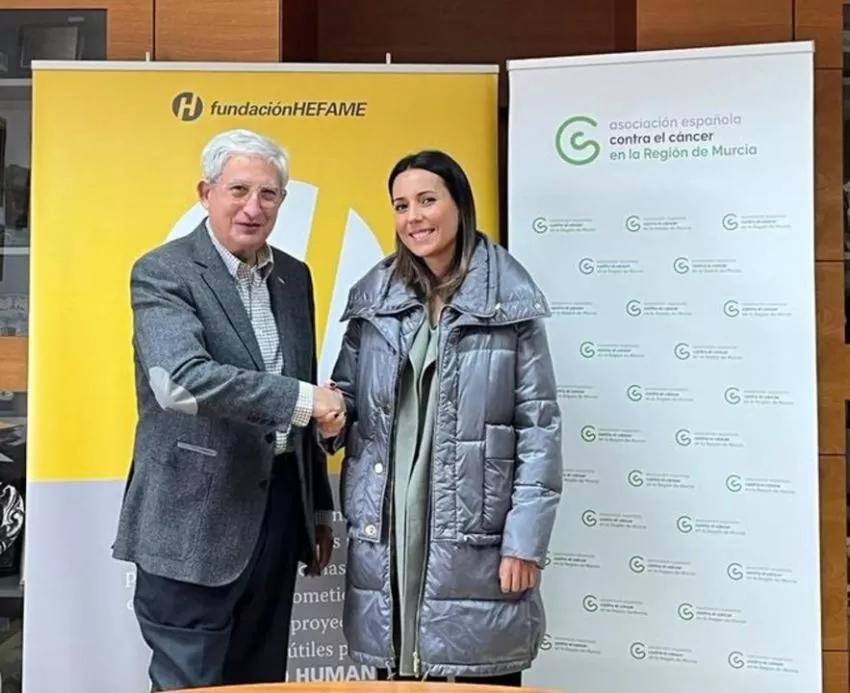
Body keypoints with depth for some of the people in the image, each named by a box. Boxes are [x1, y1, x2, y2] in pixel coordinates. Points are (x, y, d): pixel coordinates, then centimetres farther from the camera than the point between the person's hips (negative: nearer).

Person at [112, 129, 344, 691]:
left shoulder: (294, 276, 11)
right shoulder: (163, 273, -9)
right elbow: (179, 381, -27)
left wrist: (319, 504, 16)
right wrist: (302, 398, -24)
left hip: (279, 508, 7)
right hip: (194, 522, -6)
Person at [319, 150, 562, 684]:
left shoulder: (511, 305, -2)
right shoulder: (374, 299, 9)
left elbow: (539, 428, -4)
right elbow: (347, 396, 16)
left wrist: (526, 541, -9)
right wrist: (332, 420, -7)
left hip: (475, 536, -3)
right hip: (384, 533, 4)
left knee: (481, 677, 4)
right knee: (393, 677, 12)